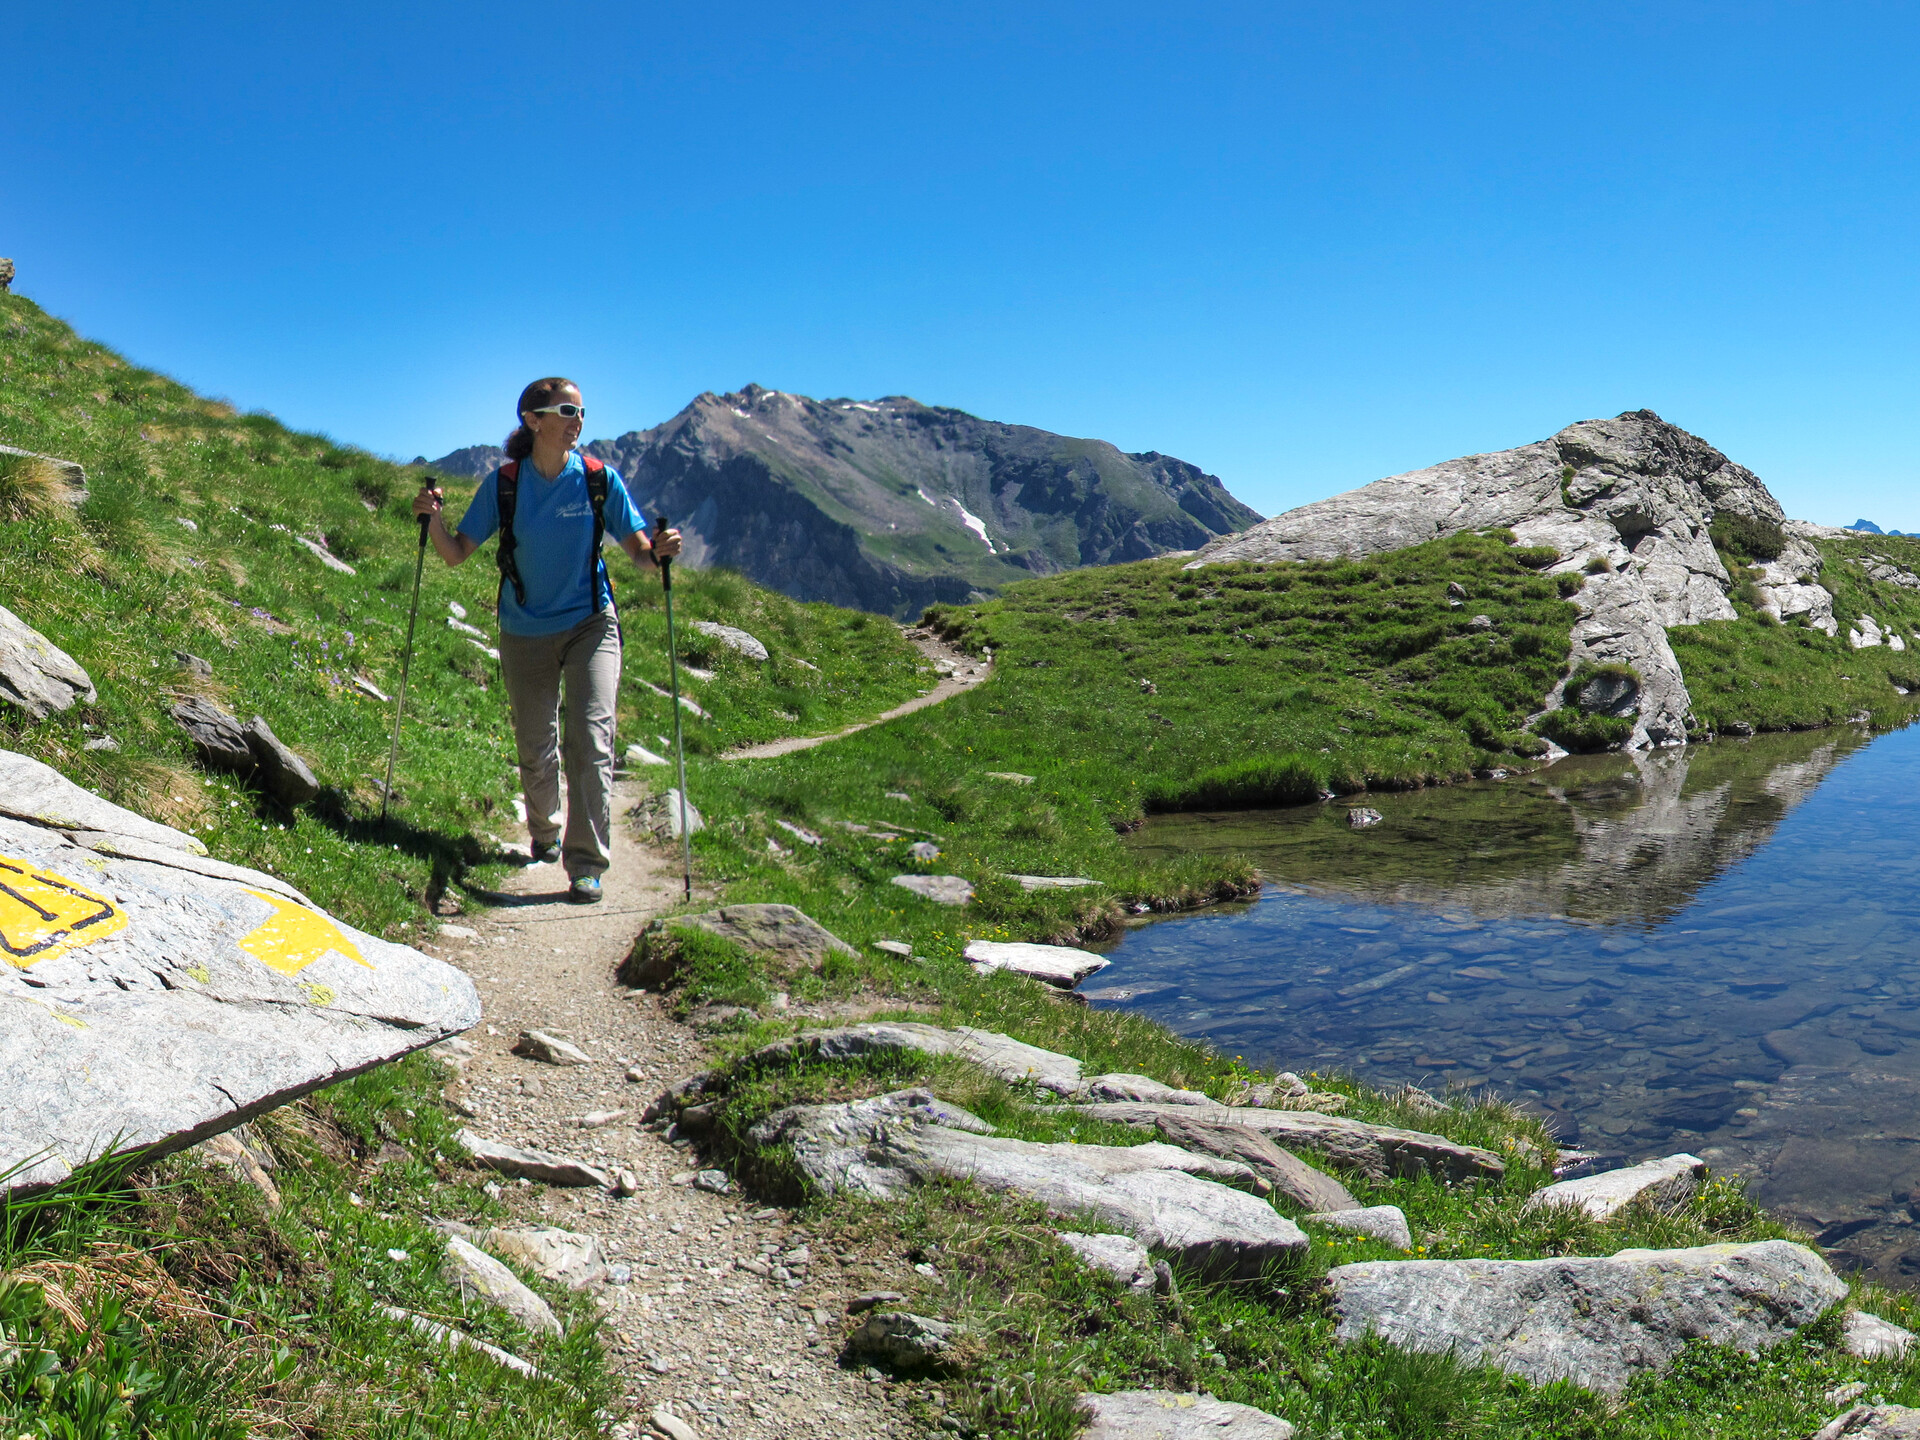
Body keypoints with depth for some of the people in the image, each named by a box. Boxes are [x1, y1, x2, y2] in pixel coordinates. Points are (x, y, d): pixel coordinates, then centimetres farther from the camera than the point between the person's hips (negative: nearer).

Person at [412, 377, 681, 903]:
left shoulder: (600, 480, -8)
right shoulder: (504, 483, -7)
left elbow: (639, 554, -6)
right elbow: (457, 553, -3)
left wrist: (658, 550, -28)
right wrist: (433, 520, -22)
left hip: (590, 624, -1)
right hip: (525, 632, 1)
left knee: (589, 738, -15)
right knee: (535, 750, 12)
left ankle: (587, 864, -9)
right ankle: (544, 834, 40)